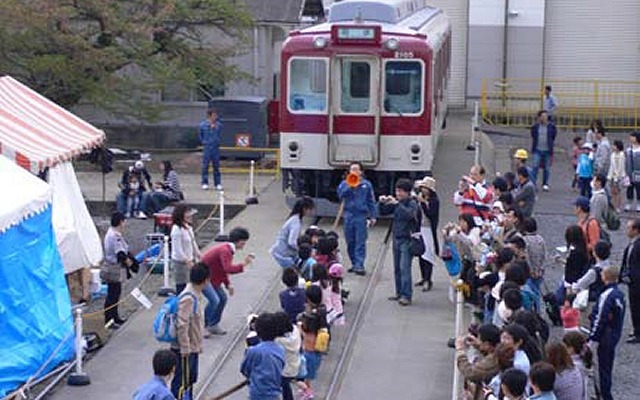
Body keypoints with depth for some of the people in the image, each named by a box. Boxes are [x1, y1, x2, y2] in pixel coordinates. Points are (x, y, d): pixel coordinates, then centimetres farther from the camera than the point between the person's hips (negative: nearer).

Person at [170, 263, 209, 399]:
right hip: (184, 350, -10)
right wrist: (185, 350, -23)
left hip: (193, 348, 10)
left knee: (190, 379, 21)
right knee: (181, 383, 0)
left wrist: (198, 345, 19)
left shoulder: (197, 295, 5)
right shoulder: (188, 298, -25)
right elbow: (182, 325, -27)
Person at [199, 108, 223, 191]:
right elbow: (200, 135, 11)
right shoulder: (203, 125, -4)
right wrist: (203, 142, 6)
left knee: (216, 166, 5)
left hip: (215, 148, 2)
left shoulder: (219, 125, 1)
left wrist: (218, 141, 7)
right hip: (206, 148, -2)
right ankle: (205, 183, 6)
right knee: (205, 165, -1)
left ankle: (218, 184, 10)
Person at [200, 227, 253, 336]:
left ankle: (213, 325, 18)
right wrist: (243, 264, -32)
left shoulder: (228, 249, 7)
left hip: (212, 277, 10)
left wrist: (228, 284, 5)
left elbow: (224, 269, 14)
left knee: (222, 298, 9)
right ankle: (202, 326, -6)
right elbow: (228, 269, -38)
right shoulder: (224, 250, -26)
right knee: (214, 300, -19)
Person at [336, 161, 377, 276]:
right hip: (349, 215, 2)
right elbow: (341, 195, -8)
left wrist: (373, 216, 4)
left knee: (360, 242, -7)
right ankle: (354, 263, 18)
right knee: (350, 242, 7)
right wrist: (350, 187, -18)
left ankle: (359, 265, -10)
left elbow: (371, 201, 9)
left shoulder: (366, 184, 7)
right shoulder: (345, 183, 9)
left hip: (361, 216, -2)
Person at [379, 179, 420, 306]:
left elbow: (409, 214, -28)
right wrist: (382, 203, -4)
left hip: (407, 240, -7)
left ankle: (406, 296, -12)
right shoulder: (397, 202, 9)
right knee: (397, 268, 11)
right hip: (396, 238, 7)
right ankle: (399, 293, 20)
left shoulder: (412, 203, -8)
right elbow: (383, 212, 14)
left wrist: (397, 203, -31)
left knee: (404, 268, -12)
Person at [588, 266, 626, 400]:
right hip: (615, 335, 9)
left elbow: (600, 319, -22)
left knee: (604, 368, 0)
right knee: (608, 365, 19)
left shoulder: (606, 296, -22)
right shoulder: (620, 294, 5)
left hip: (606, 337, -9)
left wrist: (592, 338, -17)